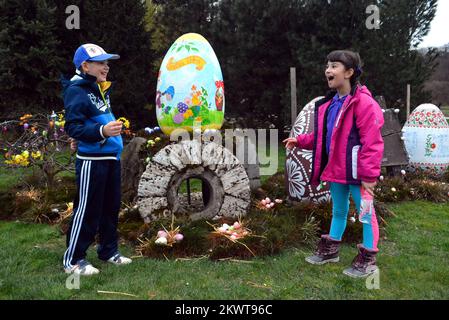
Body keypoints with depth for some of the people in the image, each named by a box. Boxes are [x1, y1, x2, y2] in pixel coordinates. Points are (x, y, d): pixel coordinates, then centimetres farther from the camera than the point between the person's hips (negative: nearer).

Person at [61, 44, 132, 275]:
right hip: (92, 160, -9)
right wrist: (101, 131, -31)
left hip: (111, 157, 9)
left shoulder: (100, 89, 13)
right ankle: (73, 259, 11)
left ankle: (108, 251, 29)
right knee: (87, 210, -2)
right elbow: (72, 126, -20)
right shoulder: (76, 91, -13)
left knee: (111, 207, 15)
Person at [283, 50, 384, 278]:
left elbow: (371, 142, -20)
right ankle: (330, 250, 35)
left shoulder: (363, 102, -17)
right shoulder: (329, 103, 9)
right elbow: (322, 136, 18)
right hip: (335, 169, 8)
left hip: (356, 171, -8)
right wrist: (300, 141, 9)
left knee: (365, 213, 6)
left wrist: (369, 175, -21)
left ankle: (368, 260, 18)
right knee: (338, 211, 21)